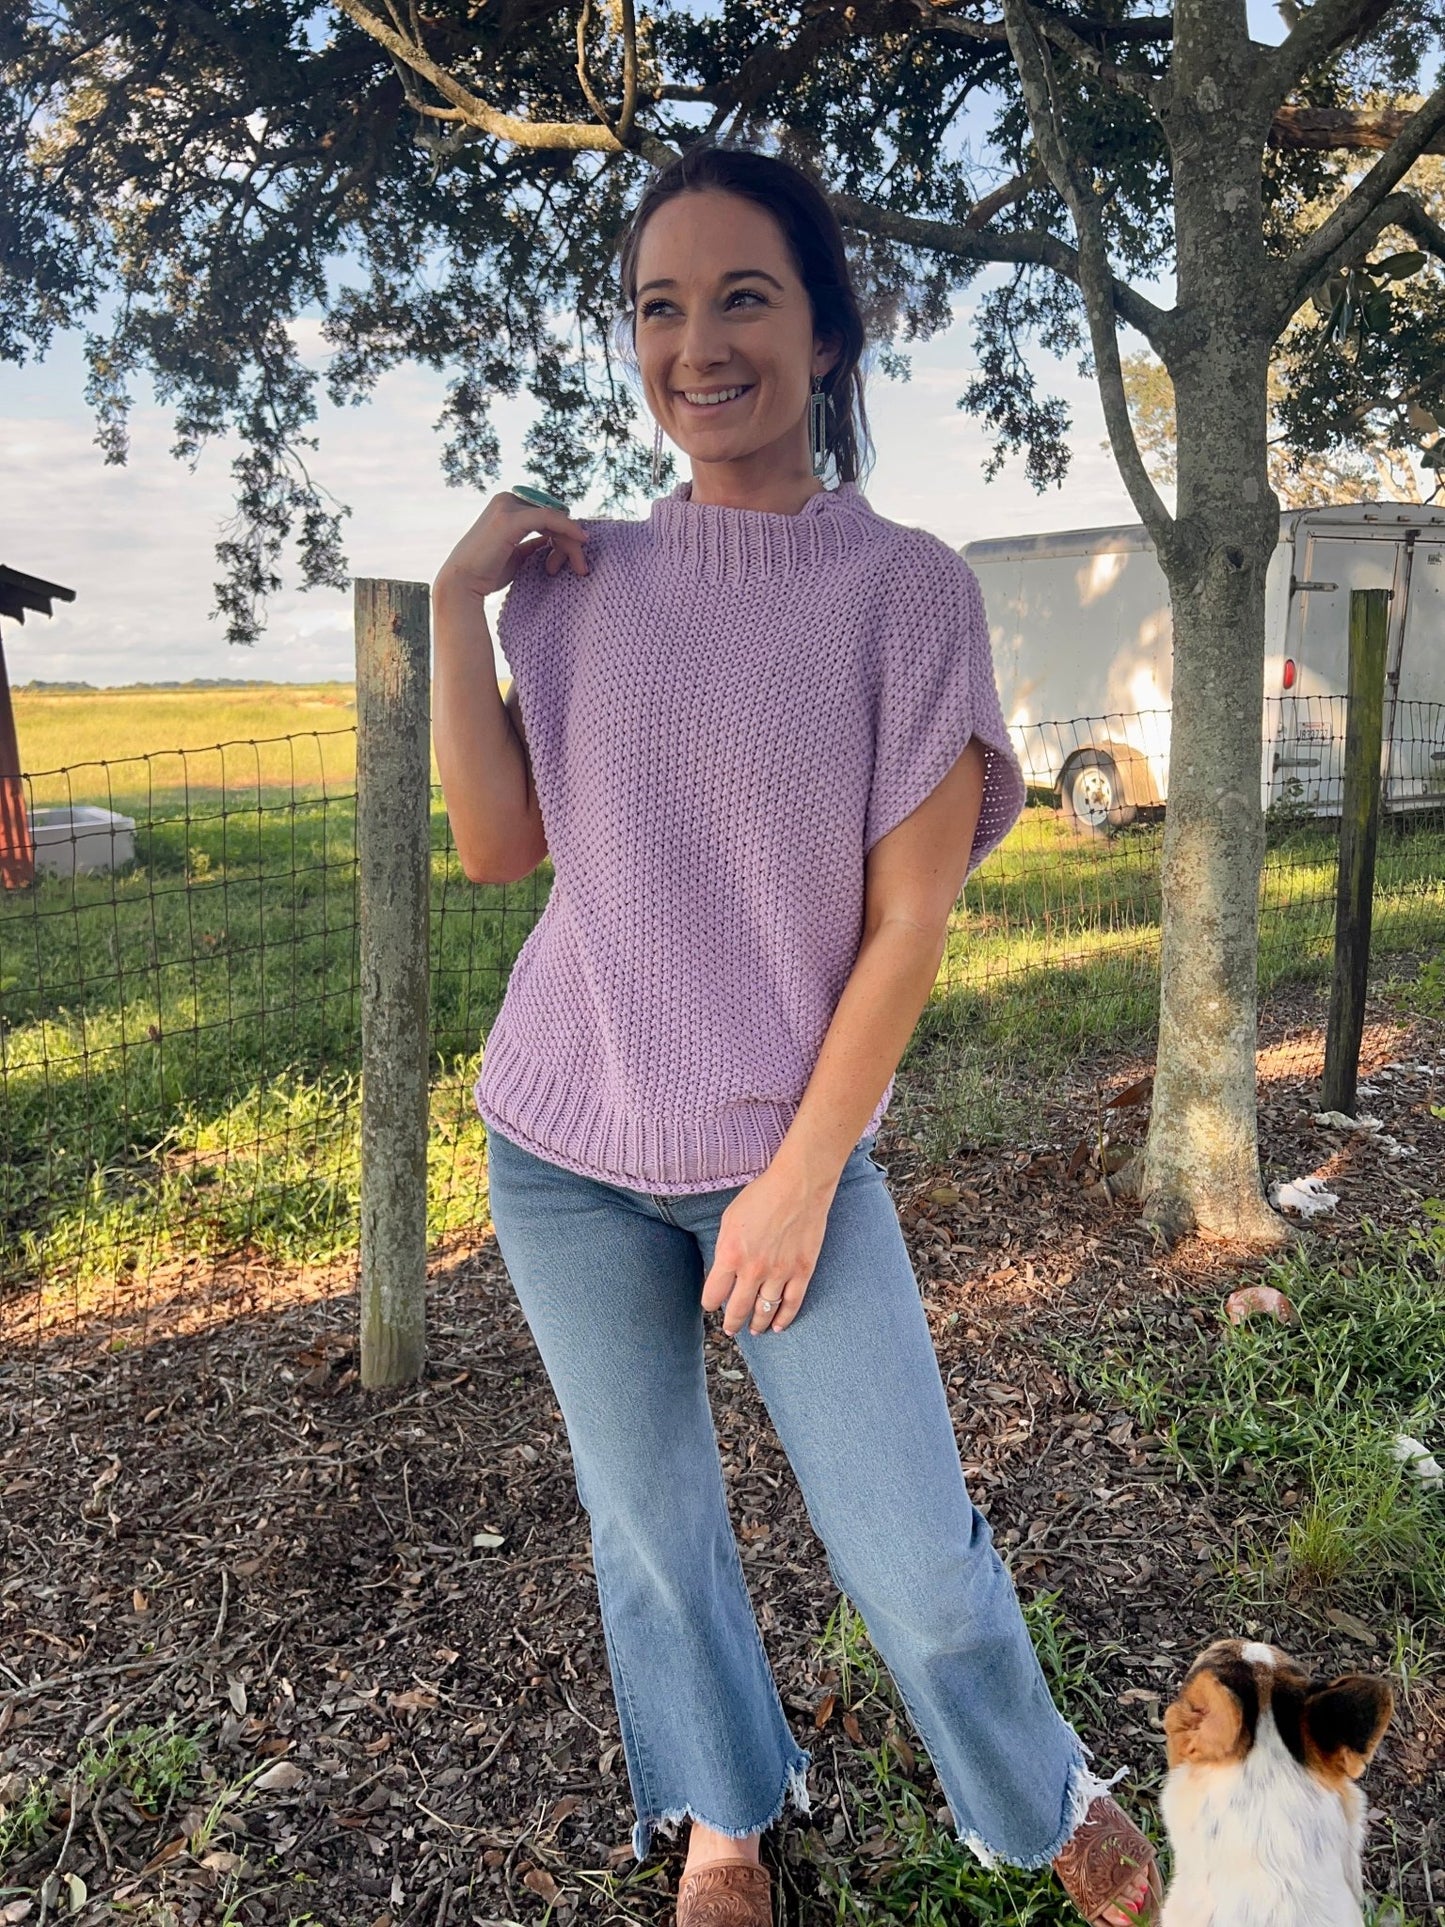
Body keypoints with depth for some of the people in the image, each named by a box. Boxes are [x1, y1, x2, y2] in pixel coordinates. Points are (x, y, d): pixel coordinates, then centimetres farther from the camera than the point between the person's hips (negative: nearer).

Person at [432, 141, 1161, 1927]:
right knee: (648, 1520, 15)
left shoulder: (906, 584, -7)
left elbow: (909, 917, -8)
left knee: (921, 1564, 2)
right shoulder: (578, 579, 3)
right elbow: (501, 848, -2)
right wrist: (459, 599, -8)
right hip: (565, 1147, 3)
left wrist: (800, 1177, -10)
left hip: (791, 1144, -2)